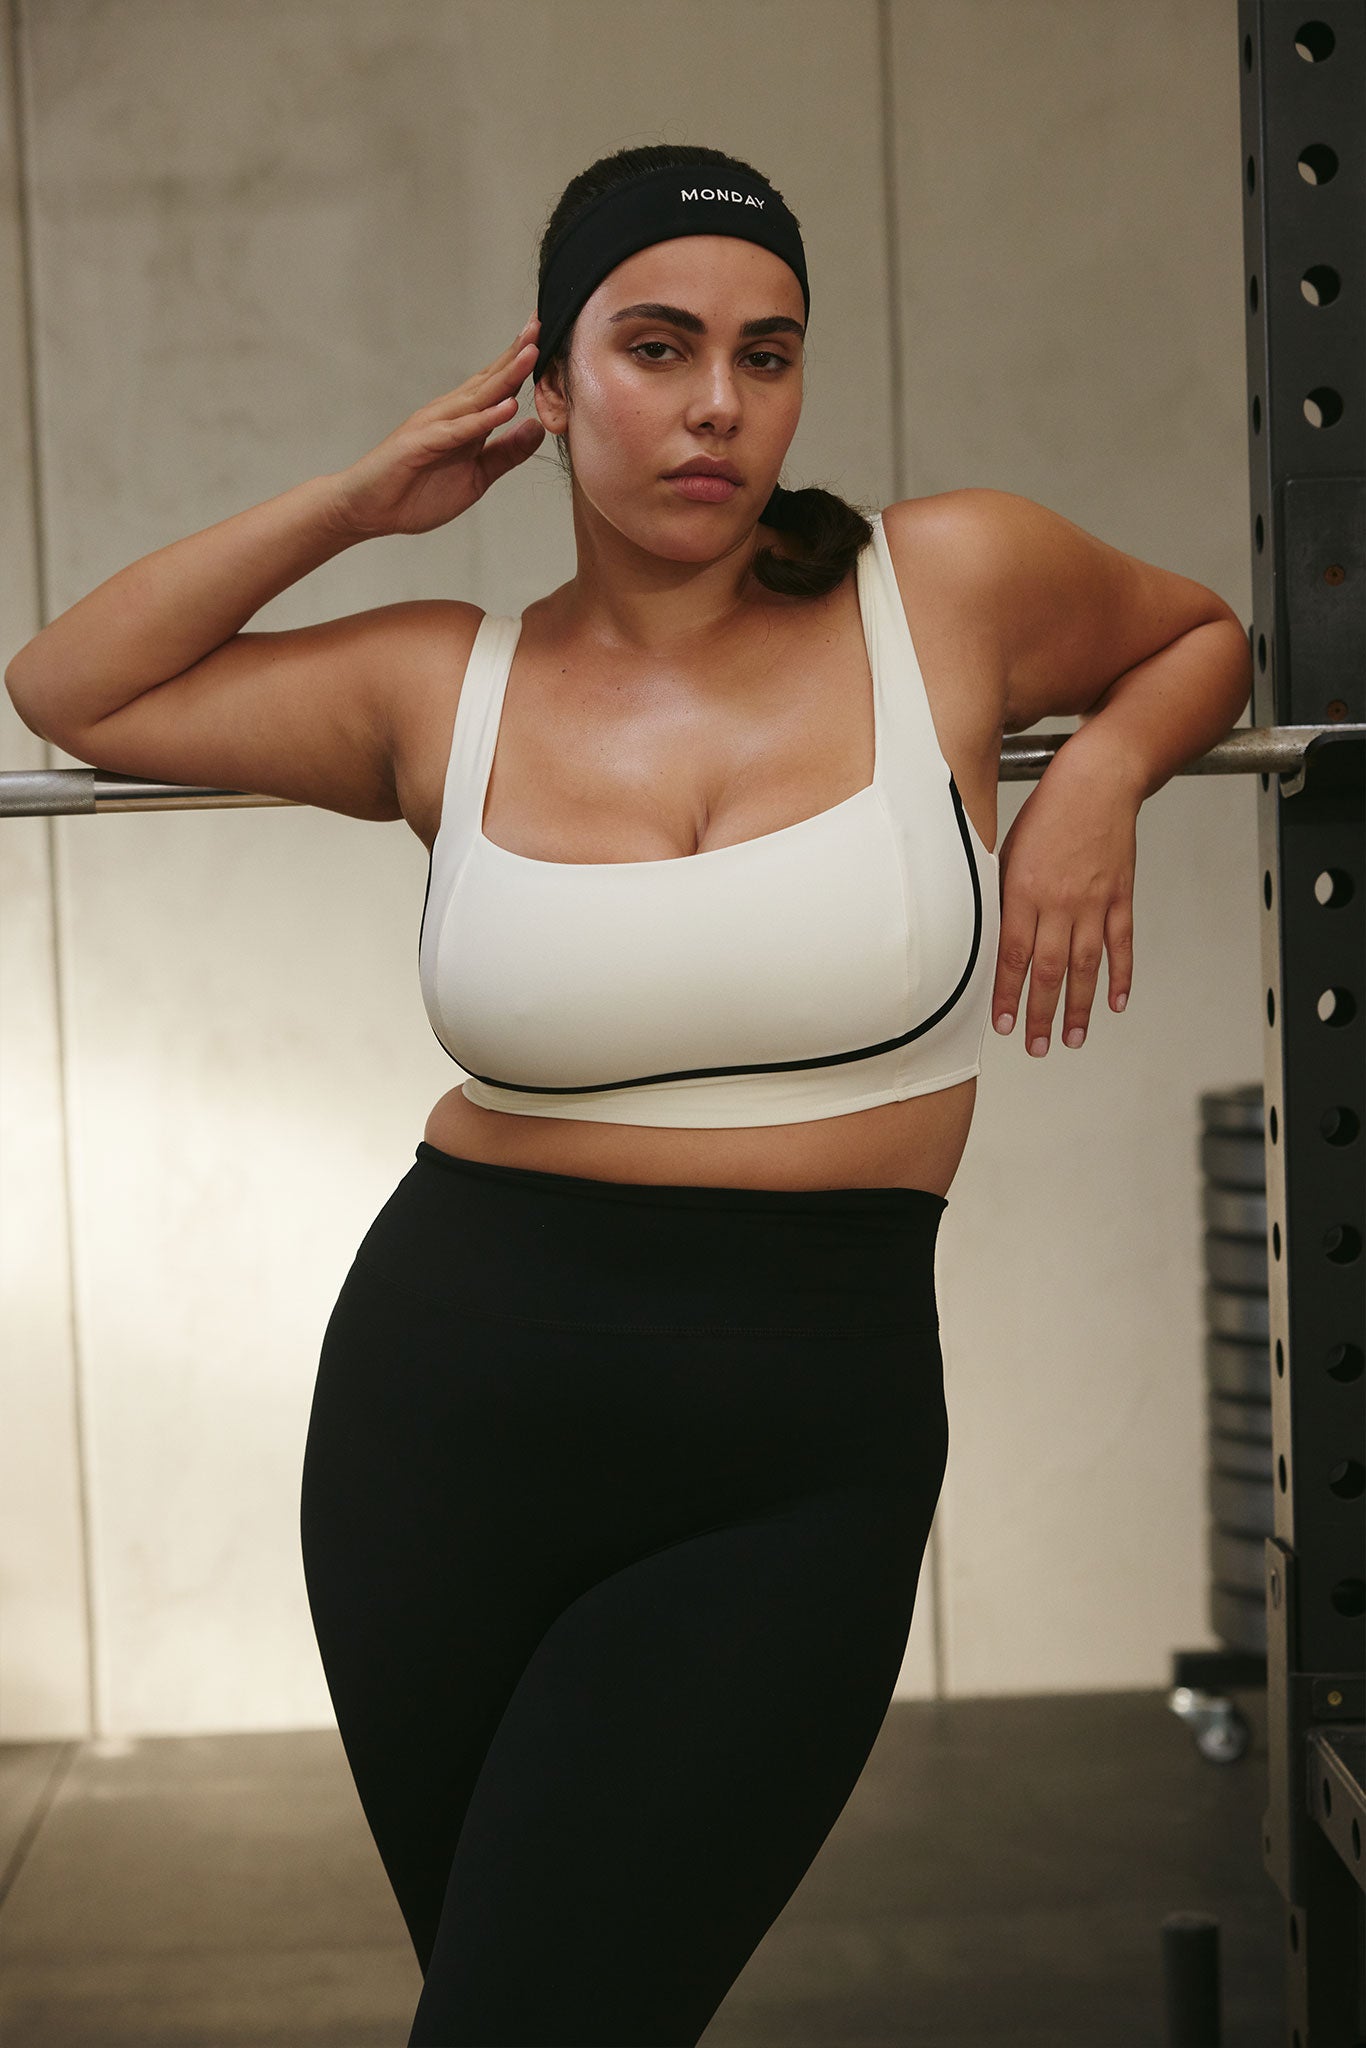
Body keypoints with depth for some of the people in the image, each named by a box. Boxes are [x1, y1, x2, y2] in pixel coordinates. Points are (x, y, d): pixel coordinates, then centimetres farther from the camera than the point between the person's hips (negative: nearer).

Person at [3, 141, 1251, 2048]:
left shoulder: (952, 583, -1)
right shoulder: (443, 686, 3)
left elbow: (1203, 634, 17)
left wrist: (1098, 773, -3)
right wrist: (352, 502, 5)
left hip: (797, 1457, -2)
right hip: (450, 1406, 3)